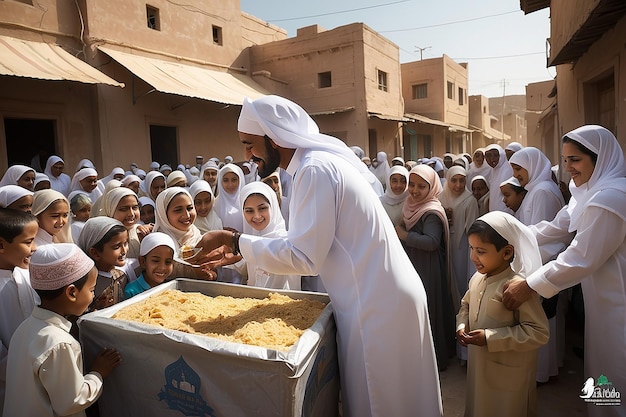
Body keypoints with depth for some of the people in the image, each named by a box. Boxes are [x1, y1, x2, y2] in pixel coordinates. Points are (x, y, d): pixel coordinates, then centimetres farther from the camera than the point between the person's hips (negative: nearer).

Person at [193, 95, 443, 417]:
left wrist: (237, 241, -16)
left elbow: (302, 256, -22)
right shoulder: (320, 161, 11)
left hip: (378, 305, -9)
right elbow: (309, 246, 13)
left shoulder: (315, 169, -20)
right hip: (379, 297, 9)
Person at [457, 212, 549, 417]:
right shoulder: (477, 278, -3)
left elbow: (539, 332, -26)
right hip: (478, 364, 6)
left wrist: (489, 337, -27)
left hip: (508, 373, -6)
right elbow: (466, 304, 15)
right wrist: (461, 326, -4)